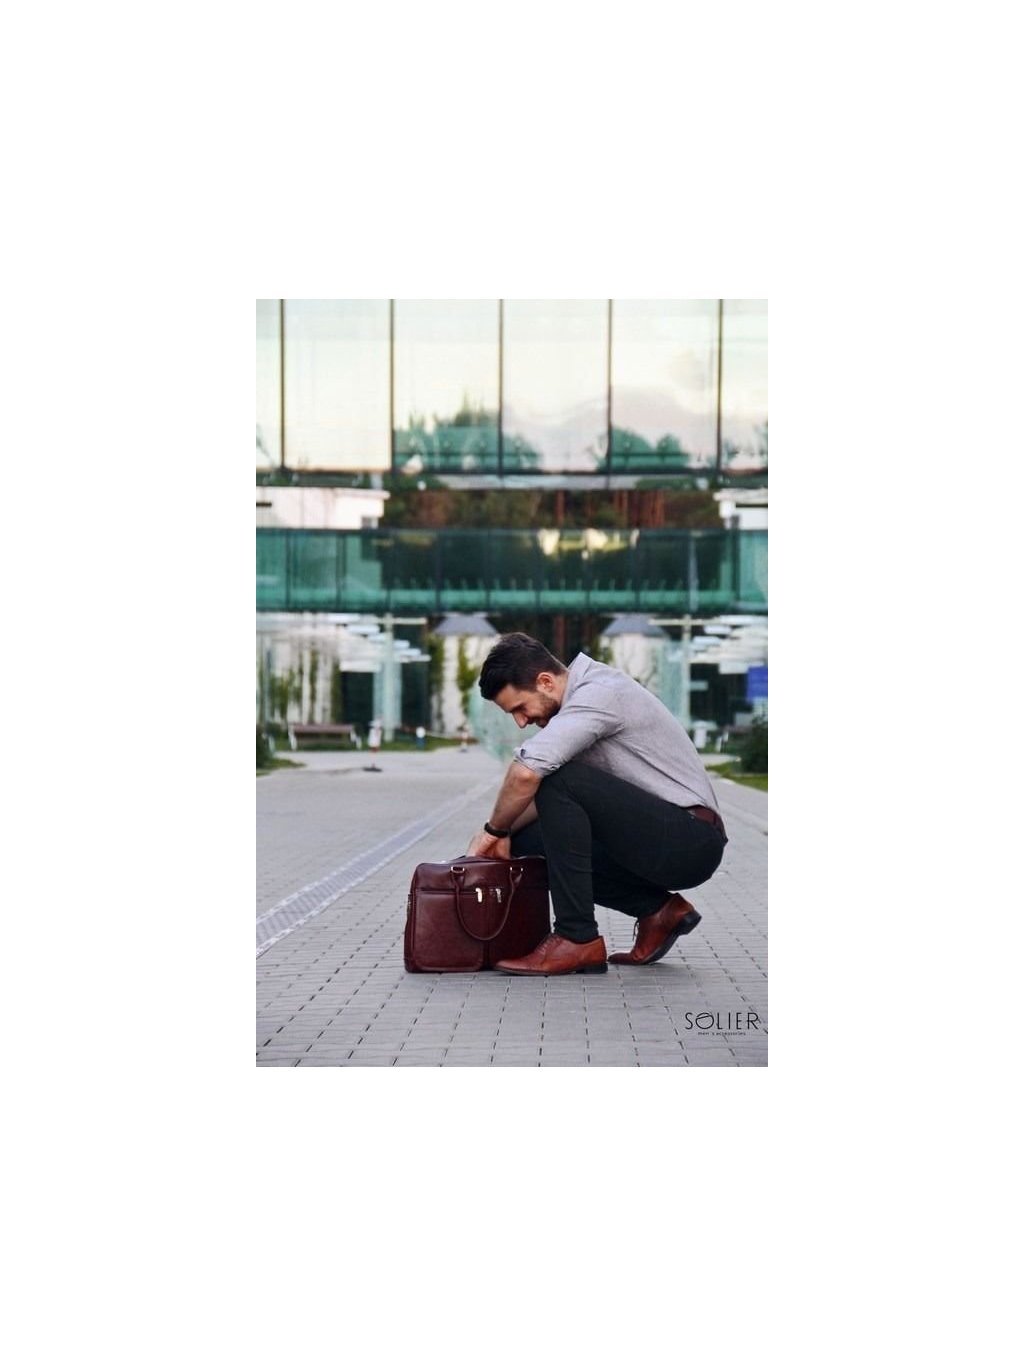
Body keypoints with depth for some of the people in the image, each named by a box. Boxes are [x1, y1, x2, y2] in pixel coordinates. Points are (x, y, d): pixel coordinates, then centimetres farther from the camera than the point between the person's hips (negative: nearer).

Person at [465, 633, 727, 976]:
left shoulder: (599, 693, -17)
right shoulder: (583, 700, 13)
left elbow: (527, 773, -29)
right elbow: (546, 795, 19)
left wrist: (495, 829, -12)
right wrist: (505, 833, 3)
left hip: (689, 841, -10)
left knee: (558, 781, -23)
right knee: (527, 843, 7)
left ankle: (577, 939, -17)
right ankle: (656, 909, 9)